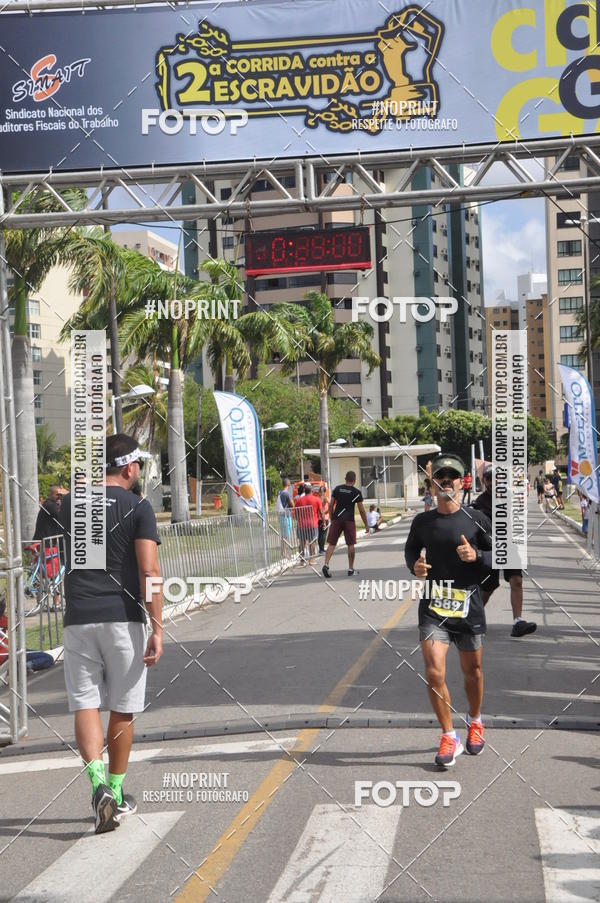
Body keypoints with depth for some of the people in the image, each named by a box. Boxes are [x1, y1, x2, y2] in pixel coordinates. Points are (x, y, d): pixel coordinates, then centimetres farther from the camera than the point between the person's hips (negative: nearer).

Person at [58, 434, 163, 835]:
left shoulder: (72, 503, 8)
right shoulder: (138, 507, -4)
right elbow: (149, 571, -13)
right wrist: (157, 628, -12)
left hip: (78, 620, 2)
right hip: (123, 619, -2)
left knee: (85, 704, 2)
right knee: (122, 710, 10)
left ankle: (98, 783, -18)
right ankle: (117, 792, 21)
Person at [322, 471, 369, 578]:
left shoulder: (337, 489, 7)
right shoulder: (357, 492, -1)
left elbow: (331, 505, 8)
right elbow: (361, 510, -1)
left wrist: (331, 519, 20)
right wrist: (366, 525, 7)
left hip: (336, 519, 2)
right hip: (349, 520, -2)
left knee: (332, 544, 5)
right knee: (351, 545, 6)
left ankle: (326, 564, -13)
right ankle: (351, 570, 10)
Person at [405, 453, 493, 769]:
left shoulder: (476, 519, -2)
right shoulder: (422, 521, 4)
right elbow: (411, 549, 20)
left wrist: (476, 556, -18)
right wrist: (414, 566, -1)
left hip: (469, 607, 0)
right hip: (433, 607, 1)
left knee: (472, 671, 14)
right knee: (434, 673, -12)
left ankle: (475, 722, 41)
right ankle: (449, 737, 2)